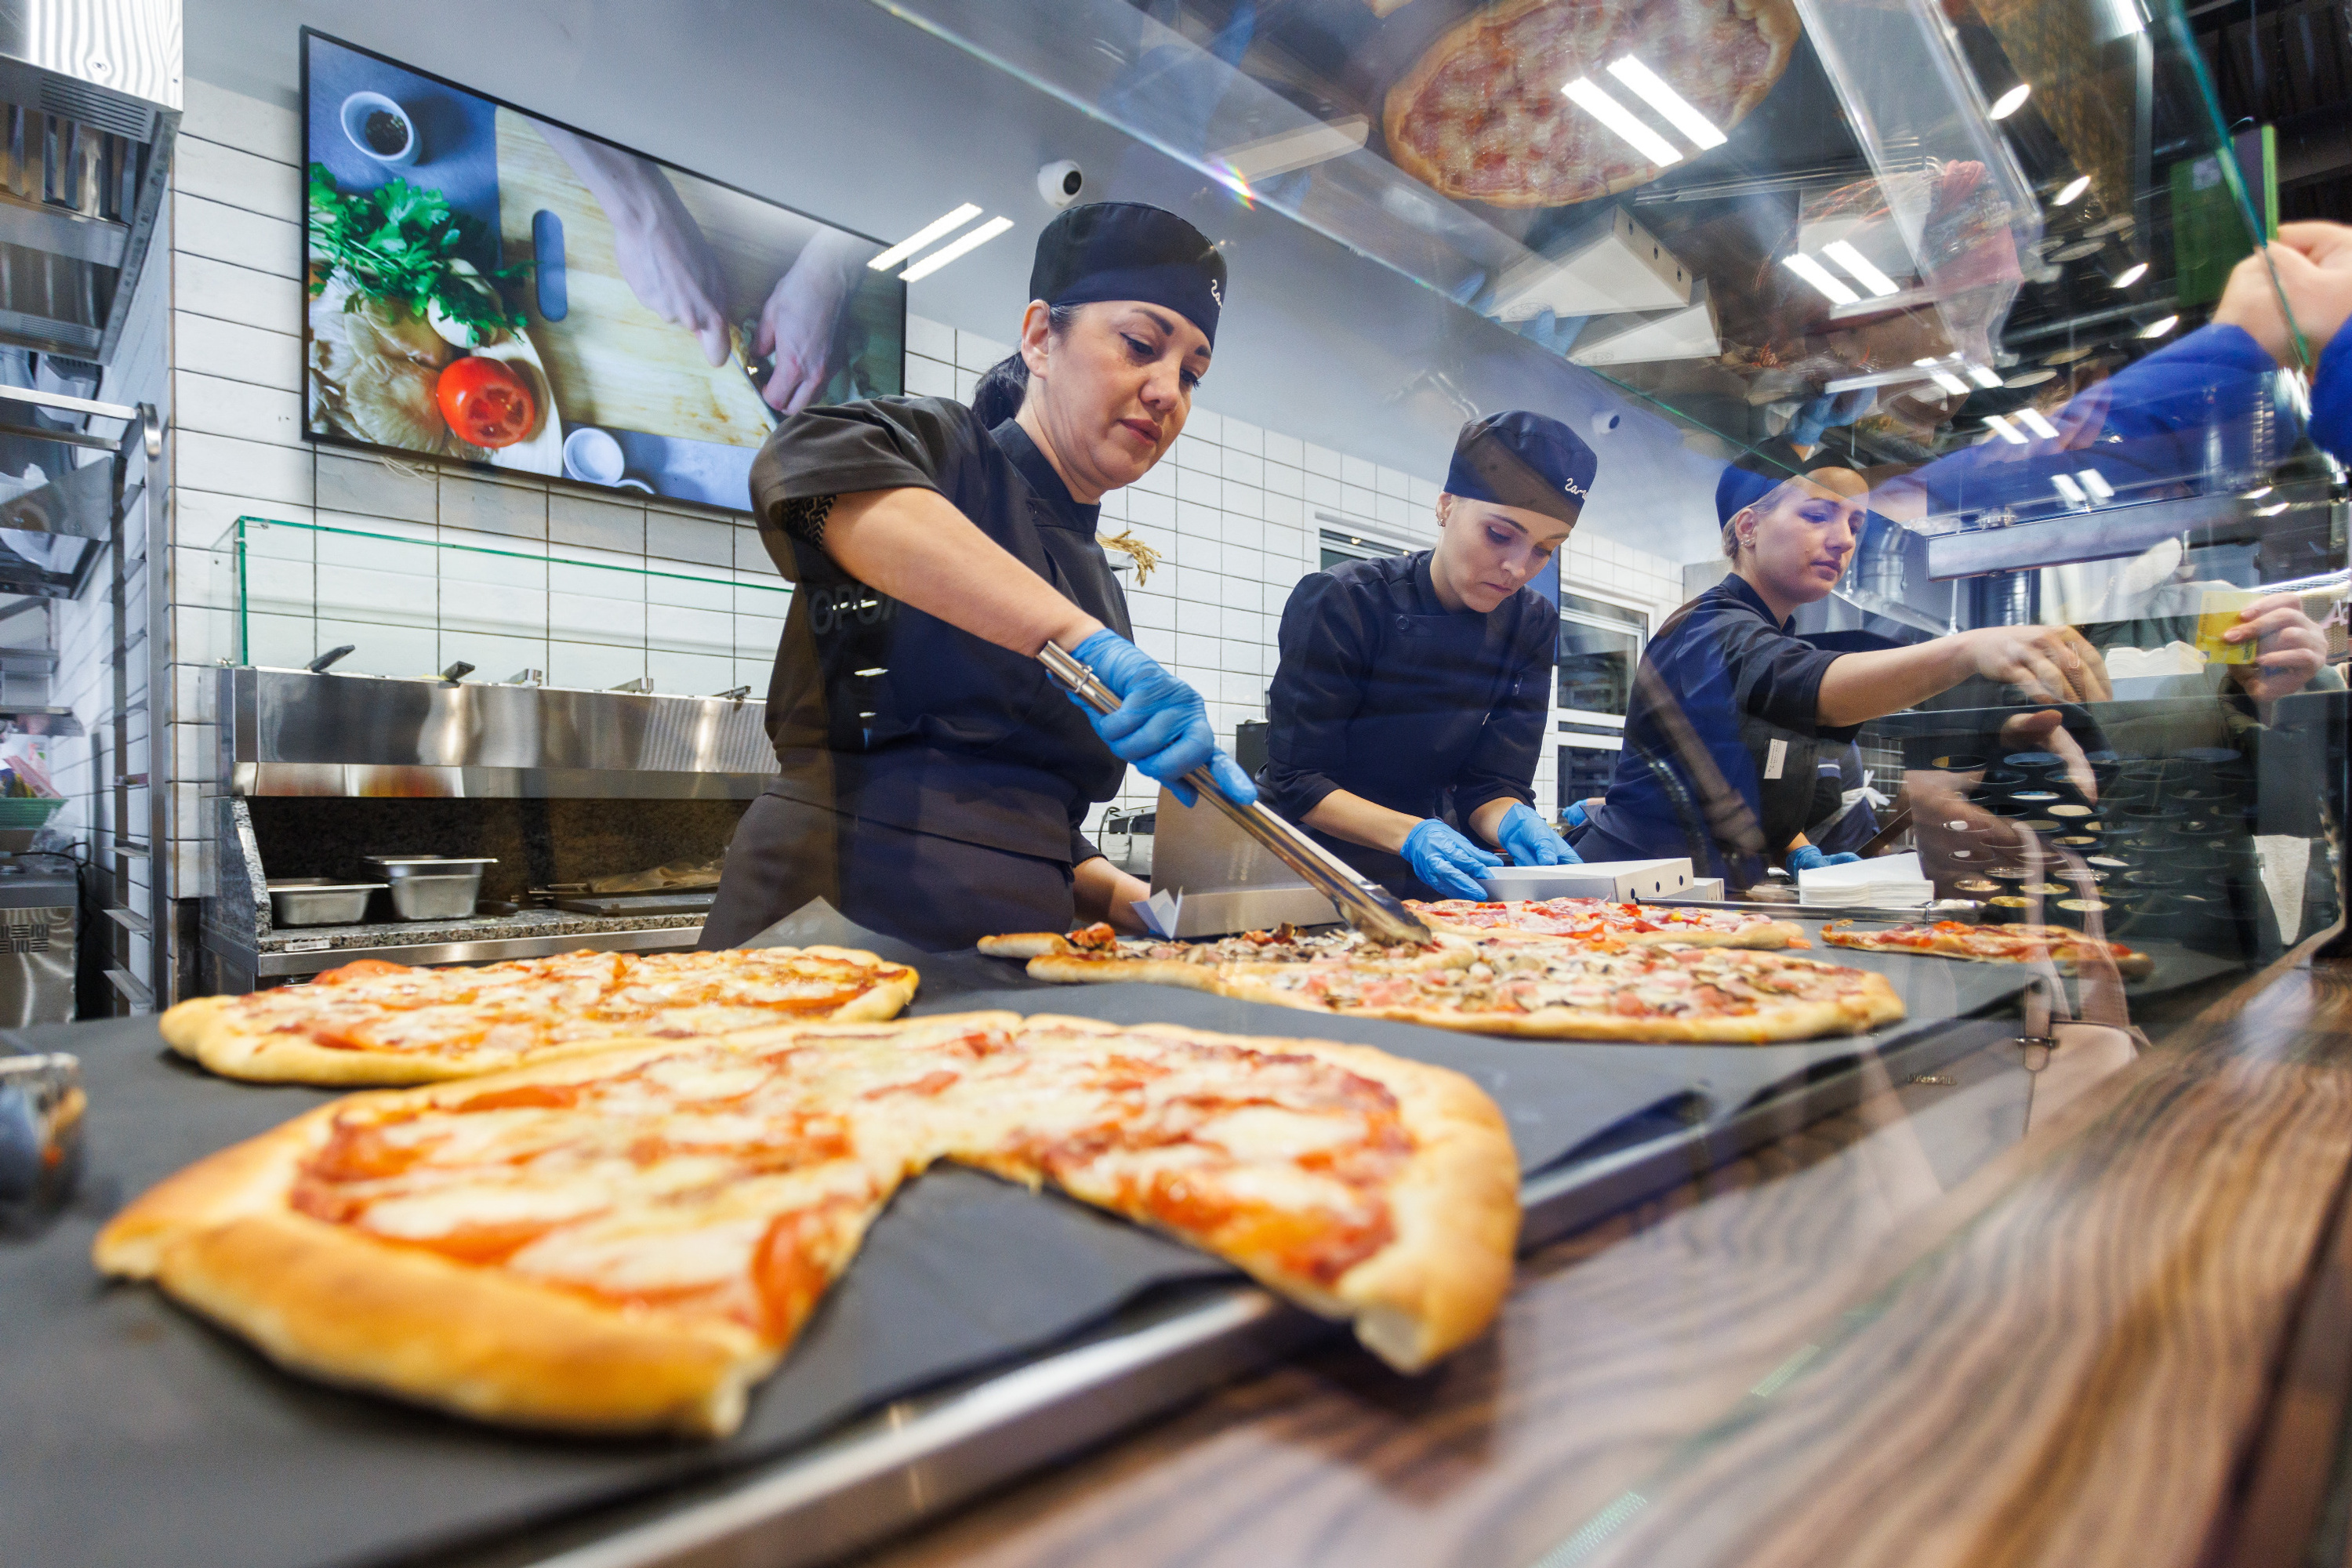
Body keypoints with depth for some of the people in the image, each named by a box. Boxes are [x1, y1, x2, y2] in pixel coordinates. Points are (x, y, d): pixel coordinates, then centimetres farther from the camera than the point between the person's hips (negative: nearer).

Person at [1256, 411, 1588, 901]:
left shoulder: (1532, 625, 3)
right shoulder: (1340, 603, -12)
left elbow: (1491, 784, 0)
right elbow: (1296, 782, -13)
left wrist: (1515, 822, -23)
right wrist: (1411, 836, -28)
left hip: (1423, 879, 5)